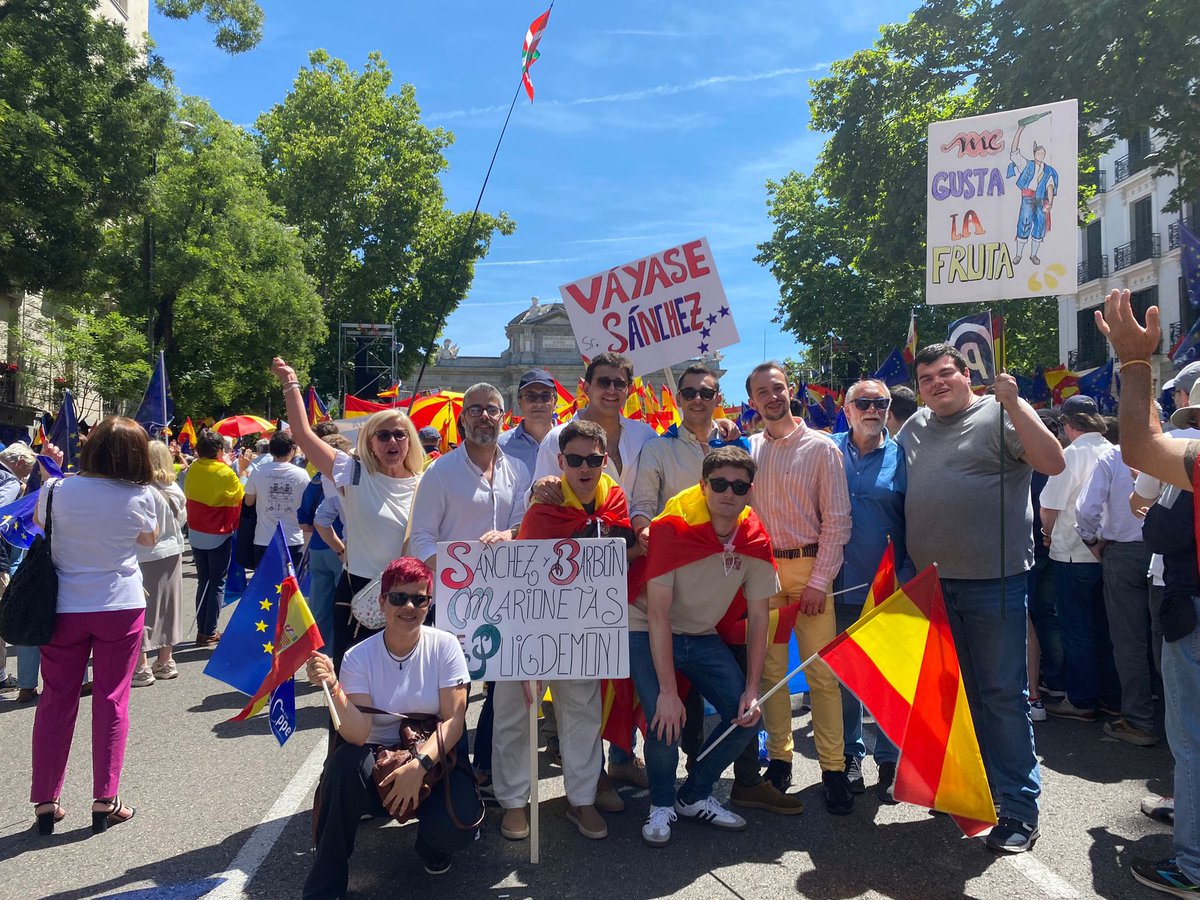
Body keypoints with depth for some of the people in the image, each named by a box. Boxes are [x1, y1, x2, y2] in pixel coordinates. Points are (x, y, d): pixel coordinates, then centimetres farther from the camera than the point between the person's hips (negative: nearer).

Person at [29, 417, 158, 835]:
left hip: (64, 608, 1)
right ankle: (105, 800, 13)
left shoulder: (57, 490, -11)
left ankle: (46, 802, 21)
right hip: (121, 608, -1)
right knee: (112, 701, 7)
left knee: (56, 700, 12)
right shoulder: (140, 497, -13)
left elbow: (39, 520, 11)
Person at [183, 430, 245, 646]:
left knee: (203, 581, 14)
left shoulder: (192, 470, -1)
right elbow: (242, 496, -4)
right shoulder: (225, 473, -16)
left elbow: (187, 493, 12)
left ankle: (201, 630, 16)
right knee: (217, 583, 5)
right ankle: (209, 633, 5)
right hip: (218, 535, -5)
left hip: (195, 533, 5)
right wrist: (242, 475, 10)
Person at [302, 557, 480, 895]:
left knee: (456, 829, -29)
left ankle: (430, 842, 13)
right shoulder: (358, 657, -7)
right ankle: (324, 887, -12)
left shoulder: (444, 646, -9)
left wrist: (418, 765, -27)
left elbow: (454, 720, -12)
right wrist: (333, 688, -33)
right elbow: (358, 735, -17)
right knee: (344, 762, -32)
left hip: (437, 759, -1)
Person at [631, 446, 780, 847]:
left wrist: (752, 689, -10)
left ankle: (695, 797, 18)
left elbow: (758, 616, -4)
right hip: (648, 631, -5)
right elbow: (658, 613, -26)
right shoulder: (673, 528, -26)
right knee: (665, 719, -22)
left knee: (747, 715, -5)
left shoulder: (756, 540, -11)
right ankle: (662, 805, 7)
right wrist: (668, 691, -28)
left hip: (703, 636, 5)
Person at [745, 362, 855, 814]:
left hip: (809, 567, -3)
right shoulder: (748, 450, 10)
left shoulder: (821, 447, 0)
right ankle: (779, 760, 19)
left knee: (822, 672, -2)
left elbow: (837, 519, -3)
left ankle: (834, 768, 8)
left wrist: (818, 581, -9)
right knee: (770, 669, 7)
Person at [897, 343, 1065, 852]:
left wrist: (1013, 404, -23)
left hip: (993, 581, -5)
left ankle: (1019, 808, 14)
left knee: (1003, 694, 2)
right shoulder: (914, 429, 12)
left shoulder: (1001, 414, -4)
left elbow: (1054, 463, -17)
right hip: (931, 582, 6)